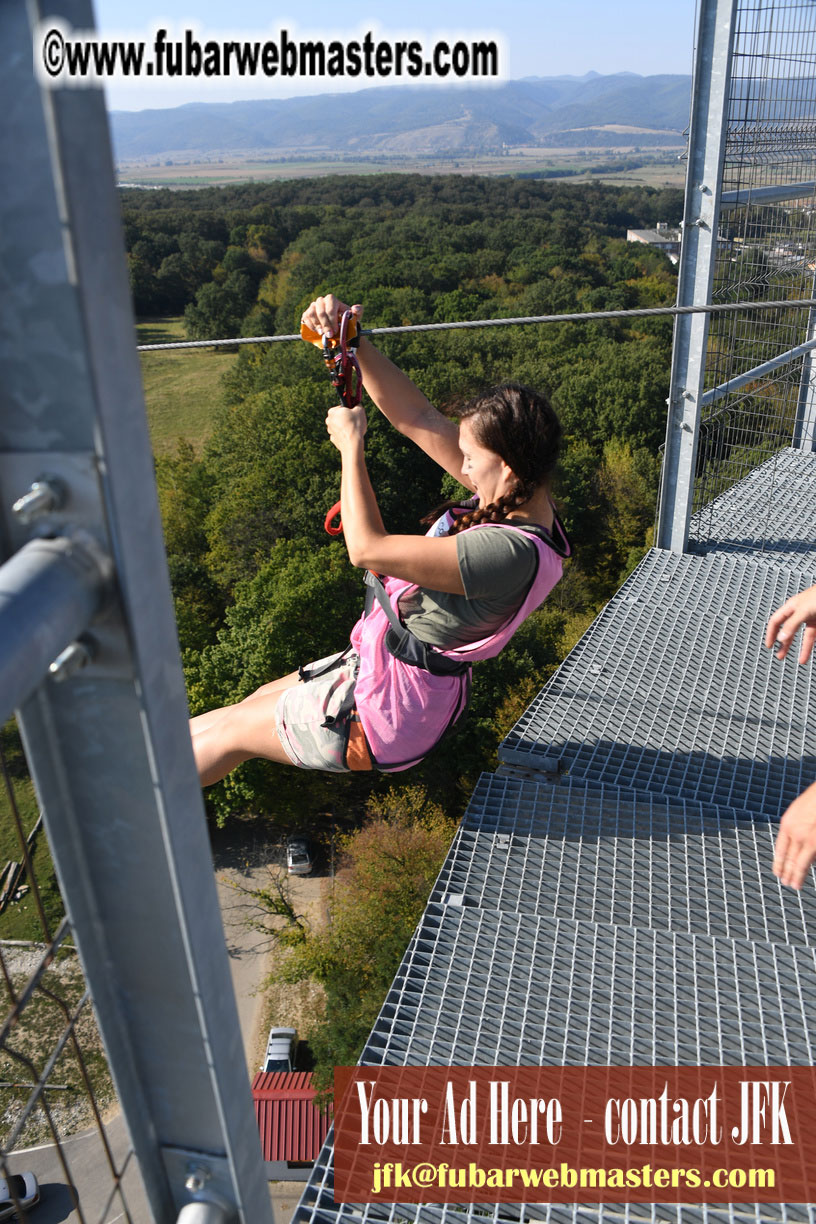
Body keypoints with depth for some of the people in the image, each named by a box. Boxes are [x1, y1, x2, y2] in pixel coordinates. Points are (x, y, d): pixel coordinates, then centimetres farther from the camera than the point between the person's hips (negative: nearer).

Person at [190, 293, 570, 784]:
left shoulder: (514, 552, -34)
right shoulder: (517, 496, -6)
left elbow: (368, 548, -30)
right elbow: (416, 418, -3)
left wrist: (350, 442, -18)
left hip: (386, 716, -8)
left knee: (233, 731, 14)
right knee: (250, 704, 23)